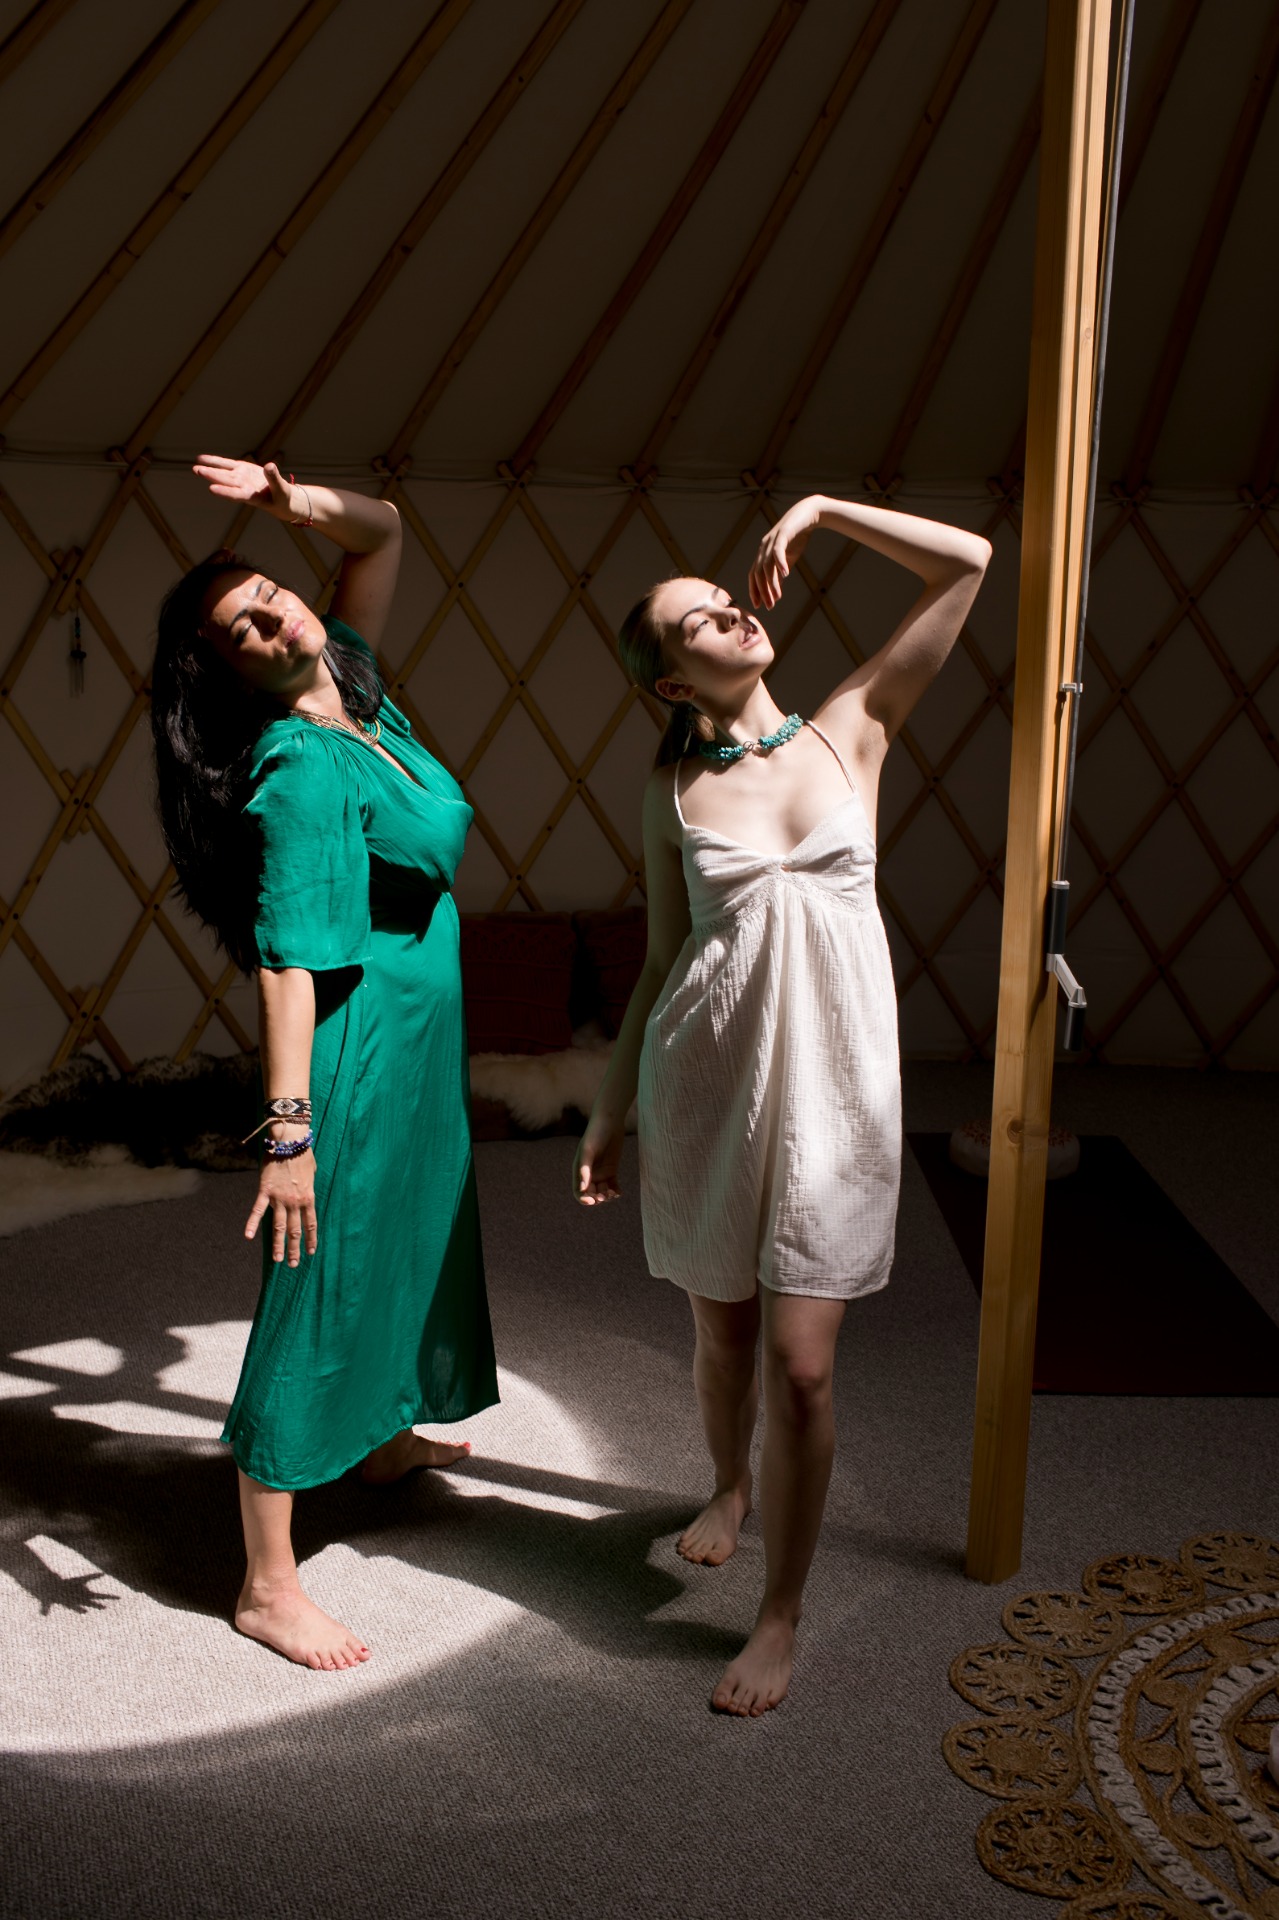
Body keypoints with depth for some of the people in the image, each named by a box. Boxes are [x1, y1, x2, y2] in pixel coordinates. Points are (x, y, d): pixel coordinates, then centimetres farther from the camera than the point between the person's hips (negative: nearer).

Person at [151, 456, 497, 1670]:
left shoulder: (352, 686, 2)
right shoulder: (300, 774, -23)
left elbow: (382, 530, 12)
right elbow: (288, 963, -28)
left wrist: (291, 504, -6)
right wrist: (288, 1126, -31)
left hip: (418, 1041, 9)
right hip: (355, 1055, -9)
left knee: (408, 1242, 26)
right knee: (318, 1286, -2)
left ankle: (385, 1436, 51)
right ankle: (267, 1584, 9)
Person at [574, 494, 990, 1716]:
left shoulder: (853, 728, 2)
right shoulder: (675, 792, 4)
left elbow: (968, 561, 0)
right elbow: (661, 960, 9)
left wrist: (820, 510, 0)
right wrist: (611, 1106, 8)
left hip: (832, 1078, -1)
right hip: (705, 1075, 2)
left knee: (799, 1363, -3)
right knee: (721, 1330, 16)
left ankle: (781, 1616, 14)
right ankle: (729, 1487, 48)